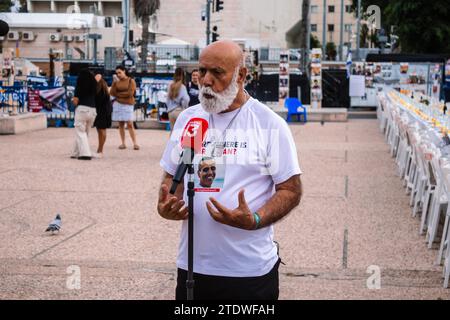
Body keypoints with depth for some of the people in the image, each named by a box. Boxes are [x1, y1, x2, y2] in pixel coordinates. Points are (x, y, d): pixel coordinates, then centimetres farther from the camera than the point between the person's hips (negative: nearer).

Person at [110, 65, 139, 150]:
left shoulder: (131, 81, -2)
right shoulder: (116, 82, 9)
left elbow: (130, 93, -12)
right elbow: (112, 93, 0)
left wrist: (118, 94, -4)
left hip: (128, 105, -4)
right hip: (118, 104, 4)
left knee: (130, 124, -9)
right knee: (121, 124, 4)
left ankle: (135, 143, -9)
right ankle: (123, 143, 7)